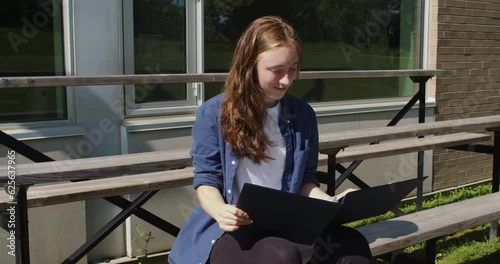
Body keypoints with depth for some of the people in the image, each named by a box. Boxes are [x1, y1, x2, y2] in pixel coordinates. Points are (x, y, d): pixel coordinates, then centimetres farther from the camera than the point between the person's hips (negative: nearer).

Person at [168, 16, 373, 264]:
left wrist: (332, 204, -5)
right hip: (231, 229, -3)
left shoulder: (302, 114, 9)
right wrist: (220, 211, -21)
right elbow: (206, 180, 0)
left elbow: (305, 180, 14)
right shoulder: (213, 113, -2)